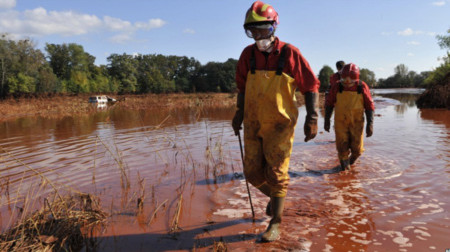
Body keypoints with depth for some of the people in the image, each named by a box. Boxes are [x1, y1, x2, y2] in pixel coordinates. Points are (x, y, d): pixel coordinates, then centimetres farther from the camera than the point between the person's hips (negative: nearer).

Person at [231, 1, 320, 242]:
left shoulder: (290, 54, -10)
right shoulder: (248, 54, 1)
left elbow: (311, 86, -5)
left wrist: (311, 118, -12)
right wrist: (239, 112, 11)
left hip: (279, 124, -4)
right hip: (253, 124, 4)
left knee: (276, 174, 0)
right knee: (253, 172, 9)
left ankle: (275, 224, 15)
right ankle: (274, 197, 40)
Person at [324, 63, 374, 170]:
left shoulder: (362, 87, -11)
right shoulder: (337, 87, -9)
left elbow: (369, 106, -8)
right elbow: (329, 104, 0)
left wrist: (370, 124, -16)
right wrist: (327, 121, 0)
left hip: (356, 122, 0)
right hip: (340, 122, 0)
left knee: (357, 148, 1)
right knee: (342, 147, -6)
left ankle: (353, 157, 35)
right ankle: (345, 167, 16)